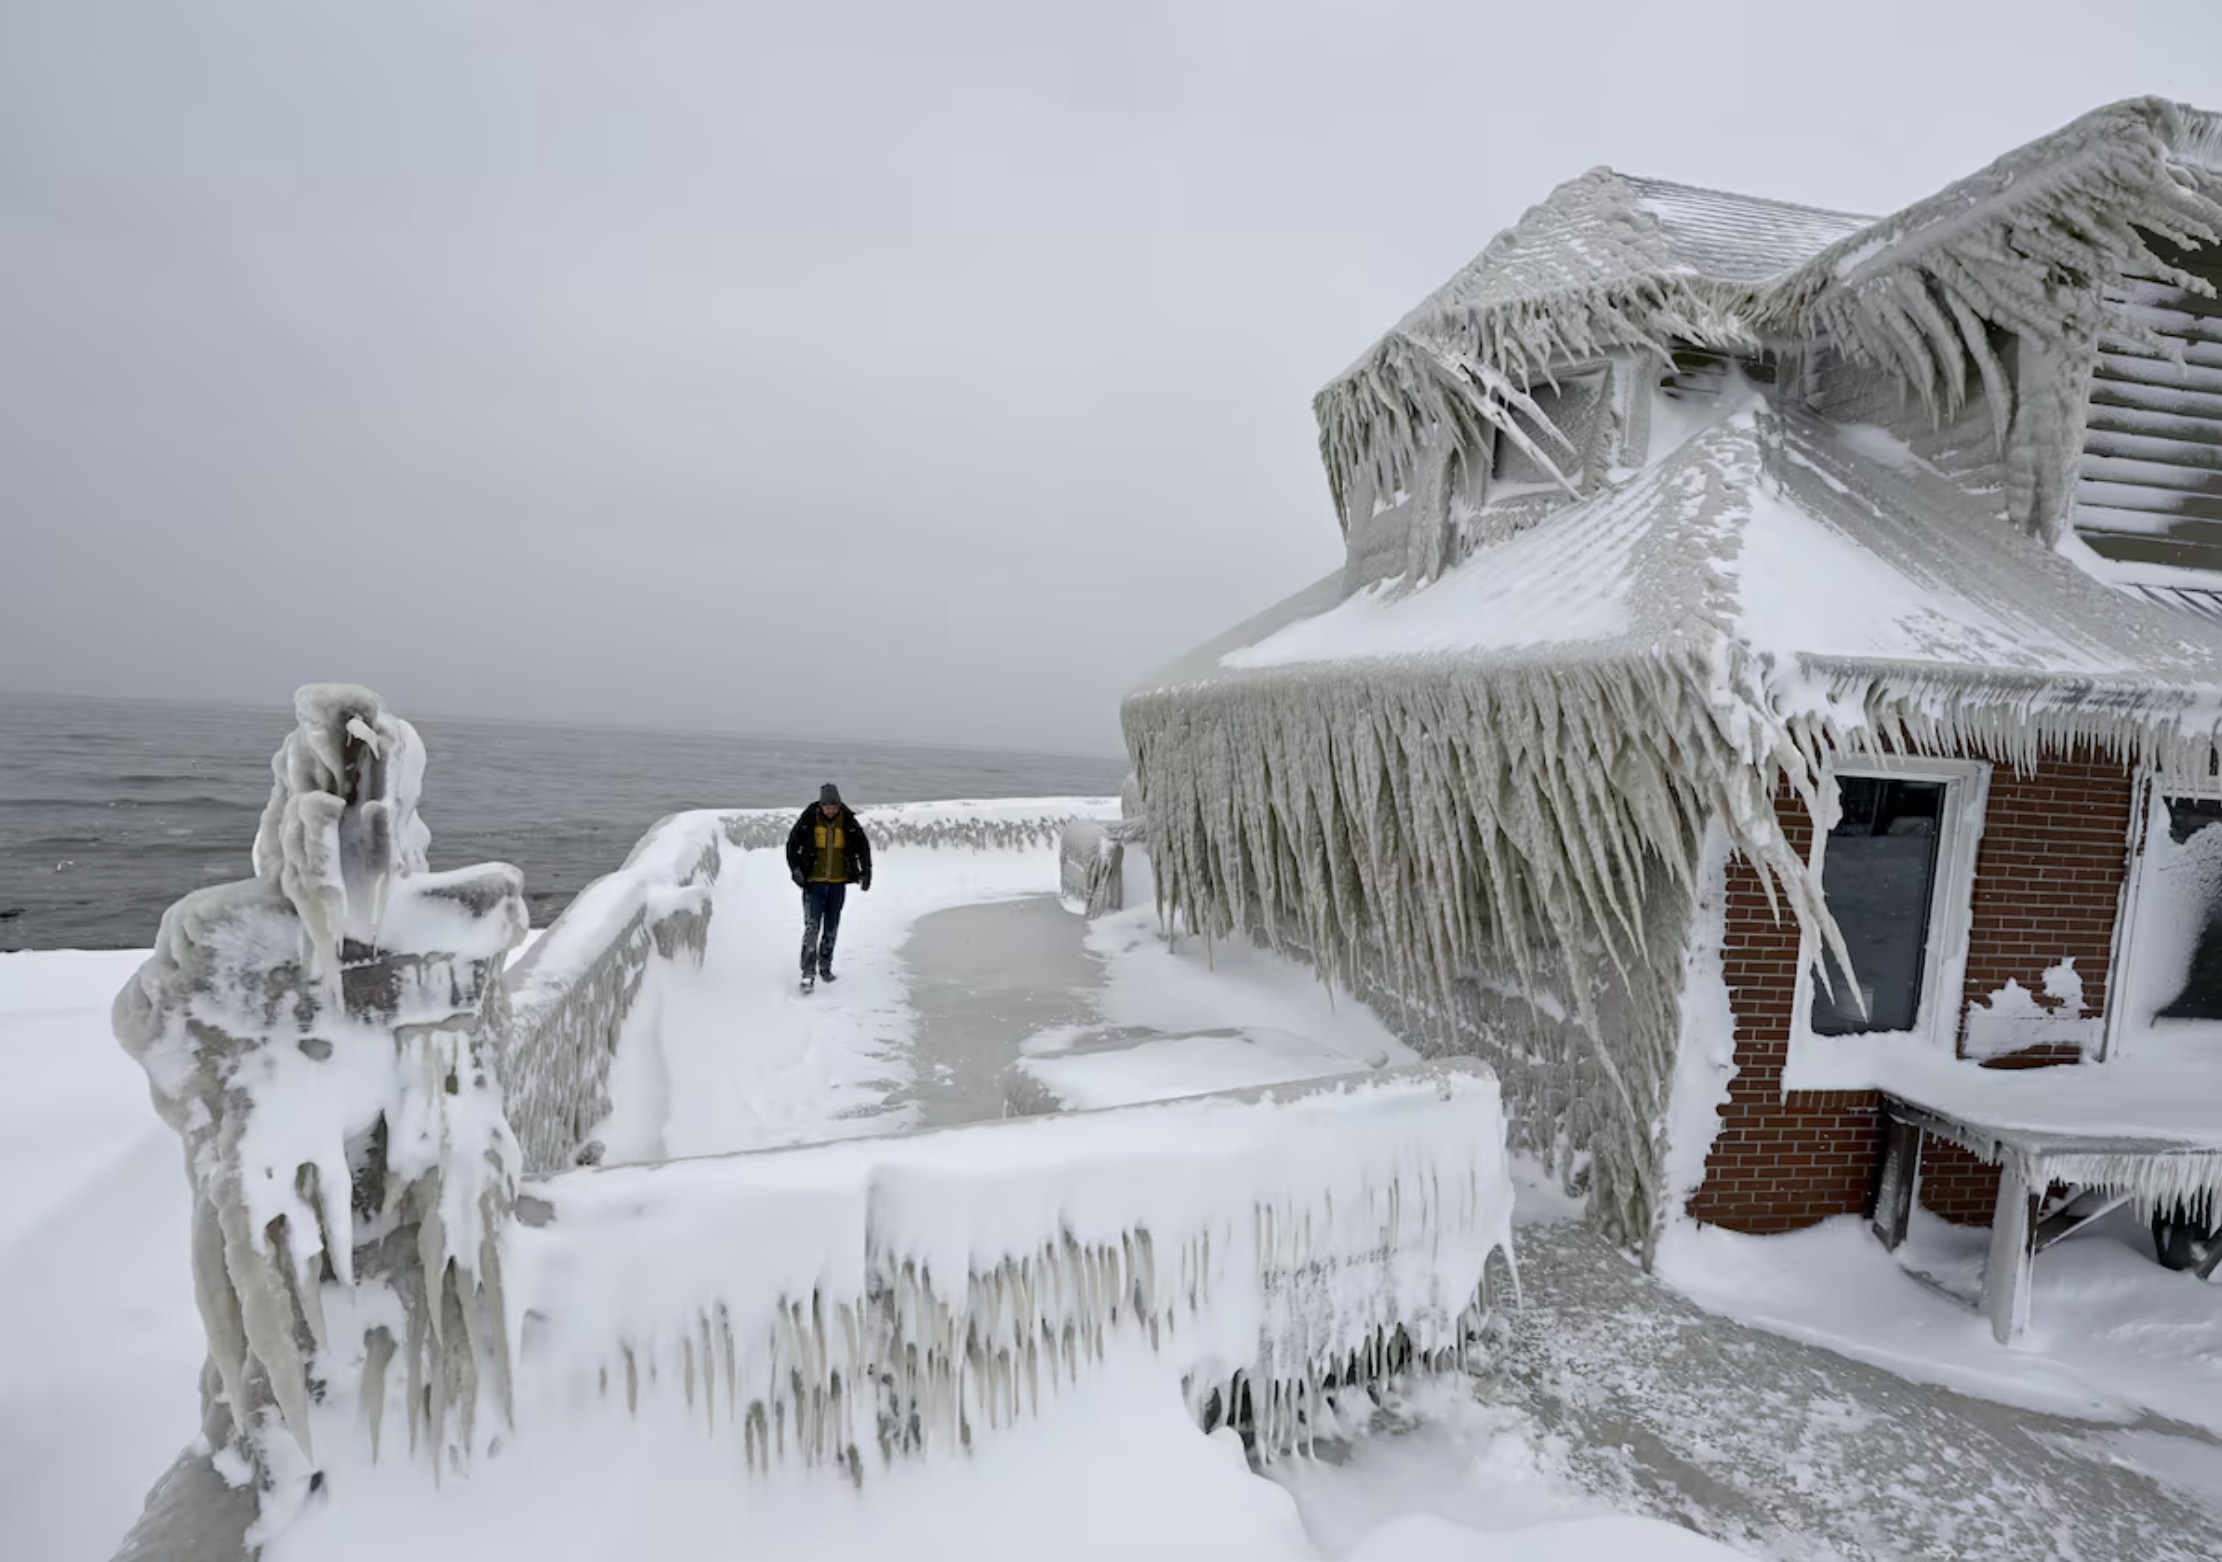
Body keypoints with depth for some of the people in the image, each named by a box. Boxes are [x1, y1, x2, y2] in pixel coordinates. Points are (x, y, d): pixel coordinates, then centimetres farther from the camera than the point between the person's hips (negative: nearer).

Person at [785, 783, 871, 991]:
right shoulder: (808, 820, -8)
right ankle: (808, 973, -12)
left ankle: (825, 966, 28)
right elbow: (792, 844, 0)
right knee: (812, 927, -11)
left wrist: (866, 870, -3)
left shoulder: (849, 822, -4)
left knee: (831, 928, 12)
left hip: (838, 883, 2)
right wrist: (796, 869, -9)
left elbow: (863, 846, 7)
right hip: (813, 882, -2)